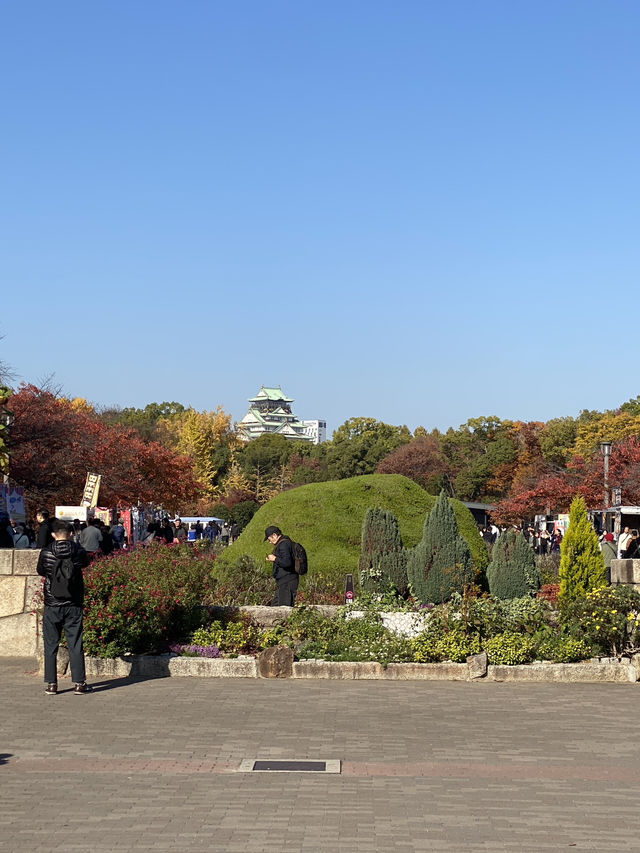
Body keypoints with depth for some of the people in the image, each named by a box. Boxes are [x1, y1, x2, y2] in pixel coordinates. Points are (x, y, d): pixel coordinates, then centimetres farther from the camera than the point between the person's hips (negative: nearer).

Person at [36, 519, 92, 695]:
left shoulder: (46, 552, -7)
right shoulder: (78, 551, -5)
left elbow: (40, 571, 10)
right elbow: (85, 563, 16)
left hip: (52, 606, 0)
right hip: (73, 605, 1)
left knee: (51, 645, 7)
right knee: (75, 644, 5)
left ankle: (51, 684, 8)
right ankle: (79, 683, 4)